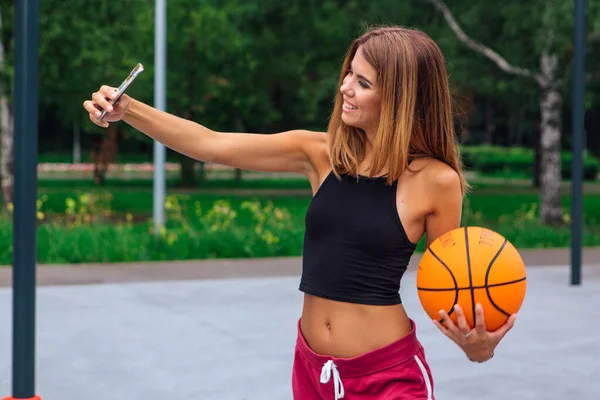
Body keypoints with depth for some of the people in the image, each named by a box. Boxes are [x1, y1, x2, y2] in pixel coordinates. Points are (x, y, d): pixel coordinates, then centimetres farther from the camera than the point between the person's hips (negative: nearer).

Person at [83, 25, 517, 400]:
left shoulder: (436, 181, -12)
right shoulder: (320, 153, -3)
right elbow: (214, 145, -4)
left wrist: (476, 344, -22)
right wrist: (128, 109, -14)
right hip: (312, 365, 4)